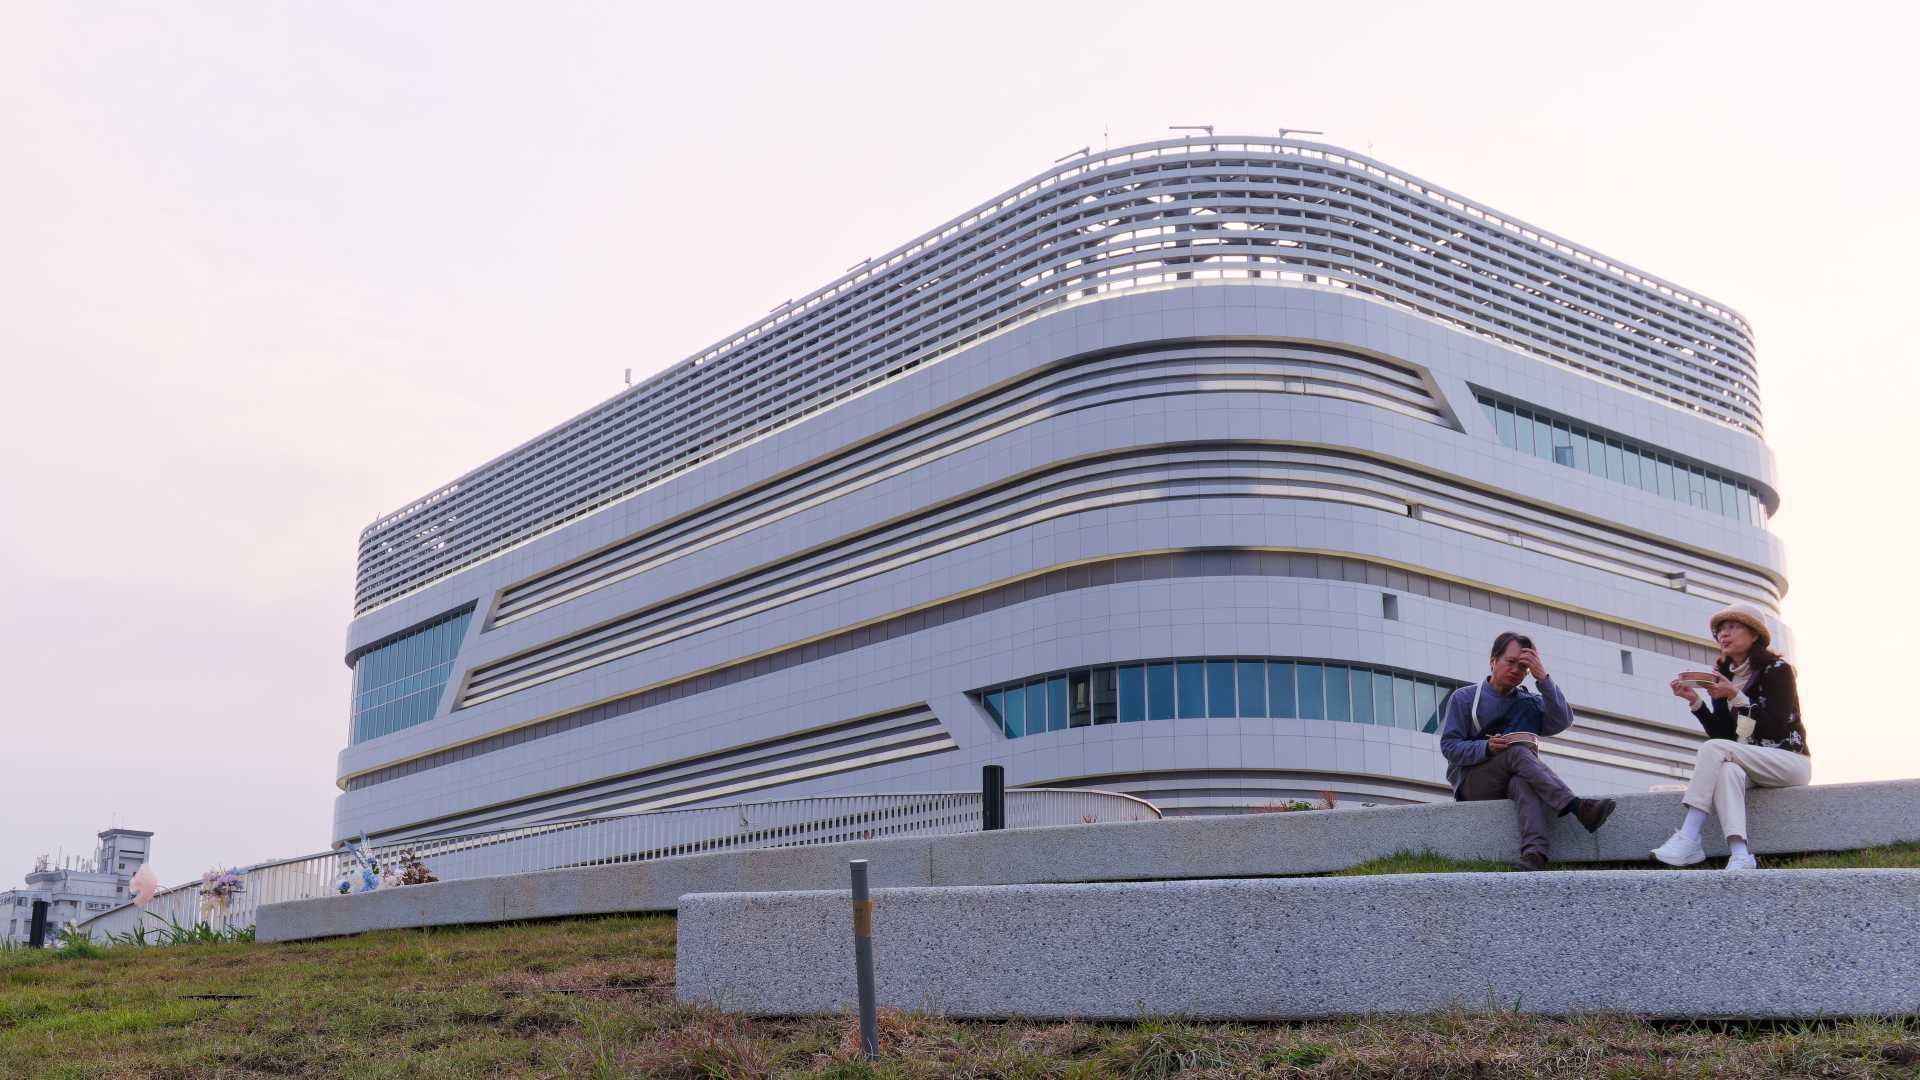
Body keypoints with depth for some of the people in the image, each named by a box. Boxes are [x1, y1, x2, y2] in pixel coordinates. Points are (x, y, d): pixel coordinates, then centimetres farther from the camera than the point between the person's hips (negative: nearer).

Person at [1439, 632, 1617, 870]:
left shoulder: (1528, 701, 18)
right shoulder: (1464, 698, 8)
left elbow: (1562, 721, -3)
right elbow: (1449, 746, -2)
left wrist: (1543, 678, -11)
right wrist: (1486, 748, -20)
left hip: (1513, 779, 2)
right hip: (1472, 785, -2)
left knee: (1522, 782, -37)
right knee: (1517, 751, -32)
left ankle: (1534, 855, -60)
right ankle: (1577, 808, -46)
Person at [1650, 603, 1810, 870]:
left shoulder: (1777, 670, -5)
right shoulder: (1724, 676, 11)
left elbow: (1776, 725, -15)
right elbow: (1721, 733, 6)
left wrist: (1735, 696, -24)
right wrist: (1695, 701, -8)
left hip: (1789, 760, -4)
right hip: (1752, 766, 4)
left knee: (1714, 748, -28)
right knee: (1727, 770, -33)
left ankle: (1688, 839, -35)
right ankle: (1739, 854, -47)